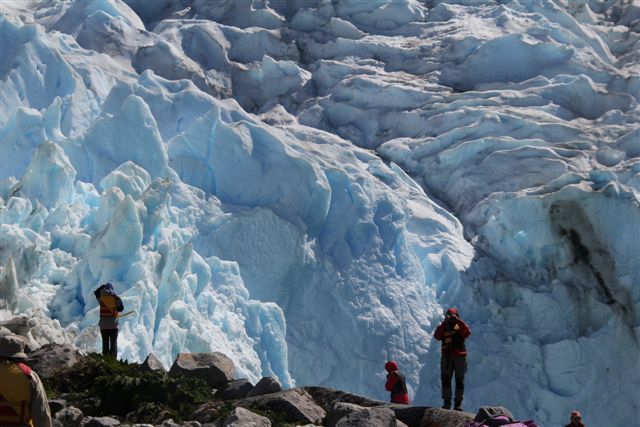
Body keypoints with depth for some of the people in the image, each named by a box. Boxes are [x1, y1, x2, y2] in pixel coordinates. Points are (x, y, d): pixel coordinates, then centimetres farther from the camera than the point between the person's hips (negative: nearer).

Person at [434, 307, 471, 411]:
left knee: (459, 381, 0)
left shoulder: (460, 327, 5)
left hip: (459, 357, -1)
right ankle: (446, 402, -2)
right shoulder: (443, 328, 9)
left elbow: (467, 332, -18)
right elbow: (436, 336, -11)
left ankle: (458, 404, 4)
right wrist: (444, 323, -17)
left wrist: (458, 321, -21)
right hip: (446, 357, 1)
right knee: (445, 380, -5)